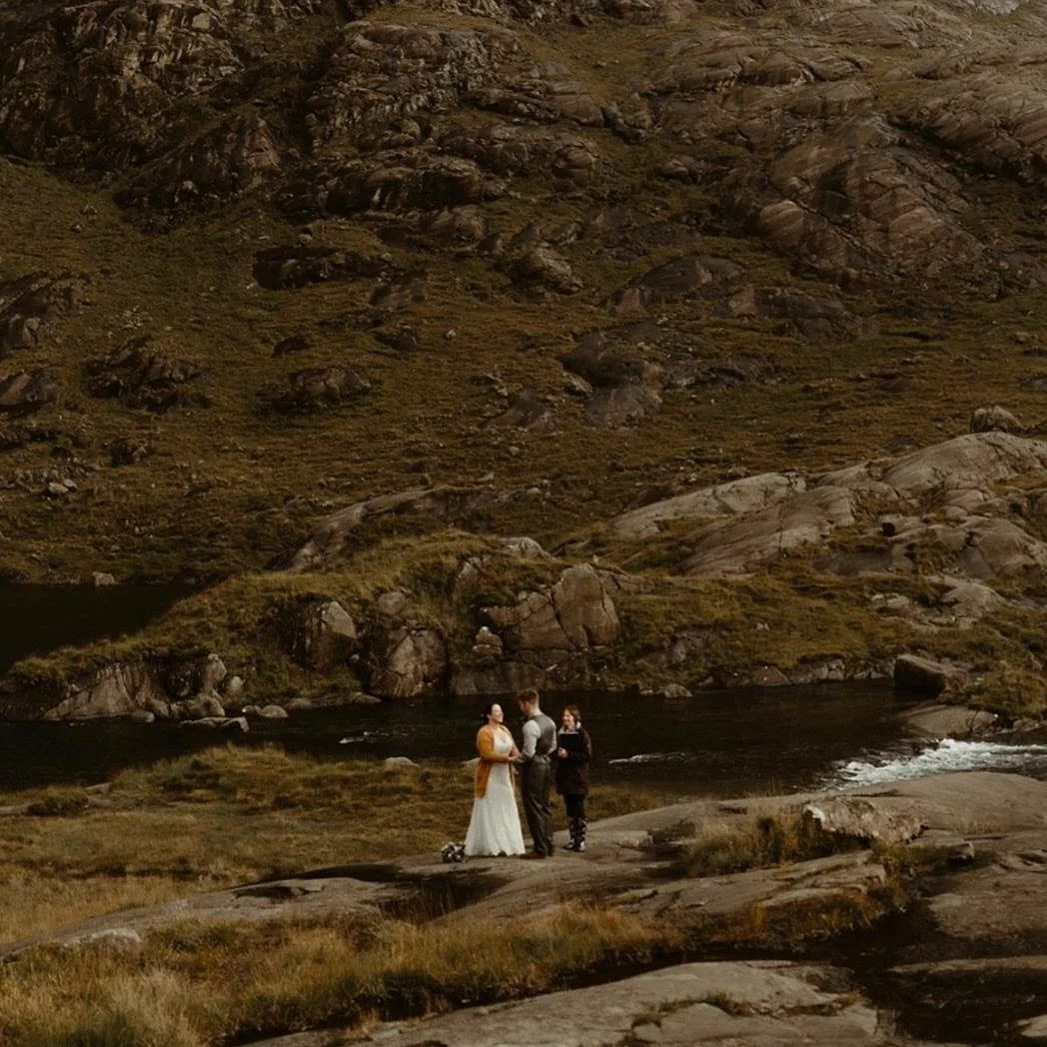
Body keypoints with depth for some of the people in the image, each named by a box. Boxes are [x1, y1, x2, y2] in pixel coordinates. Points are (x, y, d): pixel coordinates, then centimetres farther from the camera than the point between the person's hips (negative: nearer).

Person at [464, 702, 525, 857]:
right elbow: (487, 754, -23)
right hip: (490, 777, -8)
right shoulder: (484, 732, -14)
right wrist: (507, 758, -26)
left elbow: (513, 749, 6)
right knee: (490, 812, -4)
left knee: (505, 811, 9)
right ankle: (490, 846, 0)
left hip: (504, 776, 8)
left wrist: (518, 757, -15)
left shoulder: (504, 730, 10)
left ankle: (504, 844, 15)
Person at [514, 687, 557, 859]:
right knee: (545, 806, 15)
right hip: (547, 765, 9)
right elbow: (553, 746, 15)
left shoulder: (530, 725, -21)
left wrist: (515, 760, -6)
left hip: (533, 767, -9)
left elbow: (528, 753, -21)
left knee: (533, 808, -2)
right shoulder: (549, 722, 8)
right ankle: (548, 846, 20)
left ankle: (540, 848, 0)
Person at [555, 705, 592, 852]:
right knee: (569, 809, 10)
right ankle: (572, 839, 15)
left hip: (578, 778, -6)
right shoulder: (561, 734, 11)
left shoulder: (582, 734, -9)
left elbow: (588, 756, -13)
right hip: (565, 776, 6)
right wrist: (558, 753, -1)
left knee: (578, 809, -6)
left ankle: (580, 841, -1)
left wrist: (568, 754, -17)